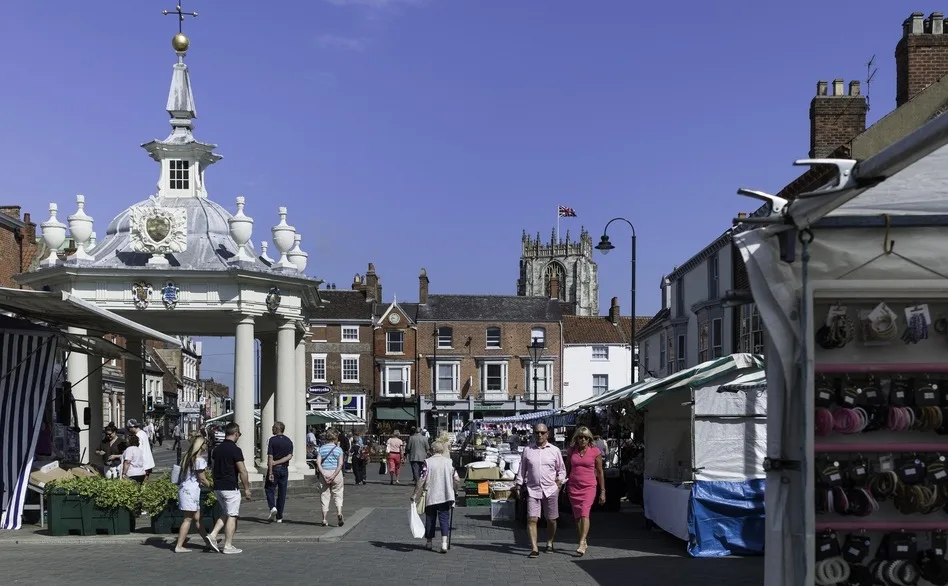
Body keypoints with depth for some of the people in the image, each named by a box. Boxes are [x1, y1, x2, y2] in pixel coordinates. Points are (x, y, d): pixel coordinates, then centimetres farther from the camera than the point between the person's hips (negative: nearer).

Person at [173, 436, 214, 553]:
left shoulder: (188, 458, 14)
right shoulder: (200, 460, -13)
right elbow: (202, 479, -12)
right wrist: (212, 486, 2)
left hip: (184, 489, 9)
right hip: (191, 491, -9)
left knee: (197, 518, 11)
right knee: (188, 519, -4)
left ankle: (208, 542, 16)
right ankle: (179, 546, -1)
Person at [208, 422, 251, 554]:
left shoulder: (217, 449, 9)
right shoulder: (235, 450, -15)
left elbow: (213, 468, 17)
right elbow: (242, 471, -15)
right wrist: (247, 488, -7)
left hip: (217, 487, 8)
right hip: (230, 488, -8)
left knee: (225, 514, 20)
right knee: (232, 516, 1)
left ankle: (213, 535, 5)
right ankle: (228, 546, 2)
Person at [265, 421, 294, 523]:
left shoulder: (272, 440, -9)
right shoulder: (289, 441, 5)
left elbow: (270, 457, -15)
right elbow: (289, 456, -6)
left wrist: (270, 472, -16)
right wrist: (277, 462, -7)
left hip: (274, 469, -4)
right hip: (284, 469, 4)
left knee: (269, 489, 12)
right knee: (282, 493, 8)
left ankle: (272, 507, -12)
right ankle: (279, 517, 10)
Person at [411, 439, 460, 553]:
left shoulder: (428, 462, -6)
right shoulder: (449, 462, 2)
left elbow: (421, 480, -11)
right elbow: (457, 480, 2)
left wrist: (415, 494, -5)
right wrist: (455, 489, 21)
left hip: (430, 497, -1)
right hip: (446, 496, 1)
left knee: (430, 519, 13)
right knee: (444, 519, 2)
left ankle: (429, 542, 23)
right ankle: (444, 543, -13)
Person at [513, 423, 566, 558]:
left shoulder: (554, 450, 5)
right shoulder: (527, 450, 6)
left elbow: (561, 469, 13)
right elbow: (522, 470, 11)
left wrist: (560, 480, -2)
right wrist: (518, 486, 6)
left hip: (550, 490, 0)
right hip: (532, 490, 0)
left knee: (551, 520, 10)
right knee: (532, 519, -11)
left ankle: (549, 543, 32)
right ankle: (534, 548, -10)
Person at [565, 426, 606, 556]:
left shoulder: (595, 451, 0)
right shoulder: (571, 450, 8)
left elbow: (600, 472, 5)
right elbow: (567, 469, 17)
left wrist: (602, 491, 5)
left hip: (589, 486, -3)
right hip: (573, 486, 3)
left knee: (584, 513, -18)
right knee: (577, 516, 6)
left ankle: (581, 544, -24)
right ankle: (583, 541, 19)